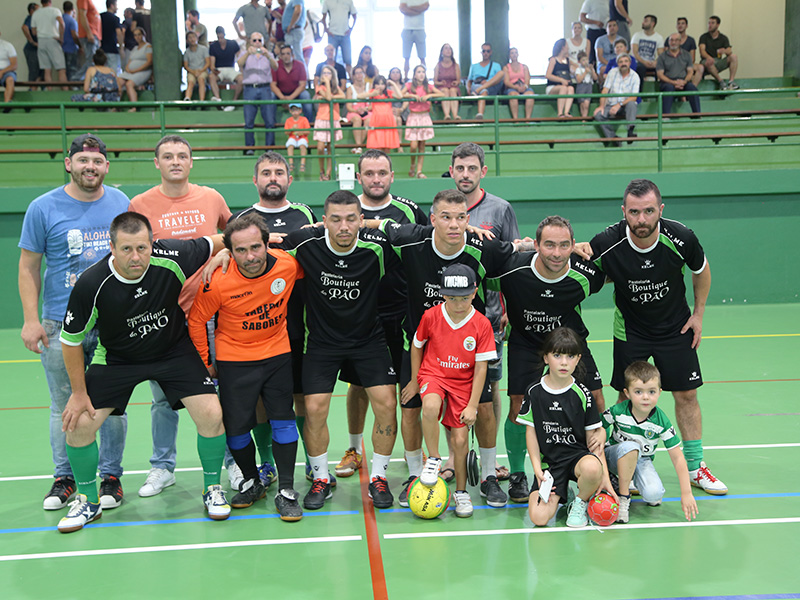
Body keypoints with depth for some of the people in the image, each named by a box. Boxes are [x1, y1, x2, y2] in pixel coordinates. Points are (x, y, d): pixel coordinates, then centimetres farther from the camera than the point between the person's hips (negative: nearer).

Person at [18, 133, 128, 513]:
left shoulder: (122, 204, 6)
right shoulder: (44, 208, 0)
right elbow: (28, 268, 2)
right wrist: (31, 319, -6)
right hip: (61, 325, -1)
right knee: (64, 407, 6)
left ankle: (110, 476, 19)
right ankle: (64, 477, 21)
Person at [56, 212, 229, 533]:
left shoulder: (171, 258, -26)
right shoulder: (91, 284, -26)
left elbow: (217, 244, -5)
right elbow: (71, 340, -11)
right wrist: (79, 393, -7)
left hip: (175, 350, 0)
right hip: (116, 358, 0)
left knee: (210, 414, -15)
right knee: (78, 423, -7)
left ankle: (212, 488, 12)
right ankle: (88, 501, 20)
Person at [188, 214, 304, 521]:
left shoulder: (288, 265, -17)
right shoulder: (219, 281, -21)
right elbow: (196, 320, -5)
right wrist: (205, 362, 1)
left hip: (278, 353, 1)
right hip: (234, 359, -1)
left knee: (283, 420, -1)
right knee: (236, 426, 2)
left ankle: (286, 491, 11)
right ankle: (252, 482, 27)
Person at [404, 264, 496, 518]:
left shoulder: (482, 325, -11)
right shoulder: (431, 316, -10)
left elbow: (481, 368, -7)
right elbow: (417, 346, 8)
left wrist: (473, 405, -9)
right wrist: (414, 381, 9)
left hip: (463, 384, 1)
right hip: (433, 375, 0)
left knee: (460, 439, -4)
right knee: (430, 407, -34)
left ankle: (461, 491, 19)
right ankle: (433, 459, -9)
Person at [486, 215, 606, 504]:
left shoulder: (584, 273, -22)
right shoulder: (513, 268, -28)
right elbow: (484, 284, -7)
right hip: (525, 342, -1)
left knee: (596, 403, -4)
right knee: (518, 407, -9)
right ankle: (517, 475, 13)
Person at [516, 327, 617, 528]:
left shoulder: (582, 394, -4)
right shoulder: (534, 392, -2)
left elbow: (594, 437, 0)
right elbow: (531, 432, 4)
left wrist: (605, 477, -8)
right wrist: (537, 469, -5)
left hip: (578, 454, -1)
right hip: (548, 461, 1)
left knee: (592, 468, -39)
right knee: (539, 517, -20)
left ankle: (580, 503, -4)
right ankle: (560, 492, 15)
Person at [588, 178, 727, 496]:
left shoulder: (681, 238, -22)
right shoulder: (606, 243, -26)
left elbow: (701, 270, 0)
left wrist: (698, 314, 2)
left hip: (676, 328, 1)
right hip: (629, 331, -1)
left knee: (686, 395, 6)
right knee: (627, 398, 3)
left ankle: (694, 467, 22)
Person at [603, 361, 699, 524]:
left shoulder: (661, 421, -19)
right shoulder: (618, 412, -22)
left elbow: (677, 457, -14)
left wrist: (686, 493, -16)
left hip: (642, 460, 1)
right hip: (614, 456, -1)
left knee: (654, 495, -27)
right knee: (630, 446, -37)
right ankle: (623, 497, -20)